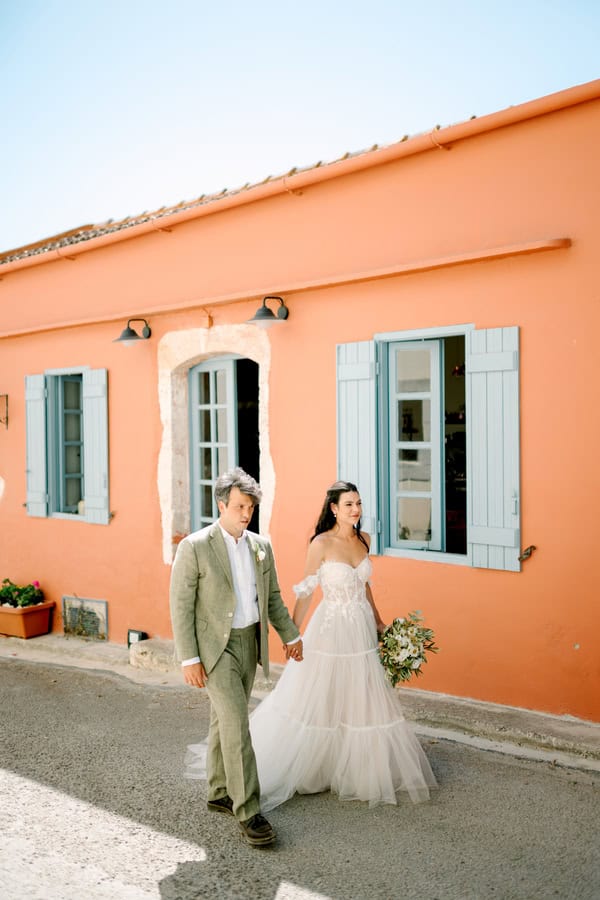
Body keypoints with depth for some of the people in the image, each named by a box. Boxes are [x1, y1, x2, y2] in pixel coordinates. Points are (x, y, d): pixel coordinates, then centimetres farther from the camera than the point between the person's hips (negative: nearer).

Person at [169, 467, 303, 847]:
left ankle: (220, 793, 31)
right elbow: (181, 606, -13)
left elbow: (272, 596, 14)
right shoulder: (195, 547, -14)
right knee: (237, 724, -10)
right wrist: (189, 659, -15)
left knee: (225, 721, 17)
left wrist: (291, 635, 10)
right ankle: (248, 811, -2)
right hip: (214, 646, -6)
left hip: (250, 643, 6)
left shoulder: (261, 545, 4)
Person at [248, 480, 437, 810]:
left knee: (363, 701, 12)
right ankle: (308, 768, 25)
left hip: (362, 629, 6)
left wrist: (379, 622, 18)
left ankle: (359, 768, 29)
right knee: (320, 703, 5)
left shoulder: (363, 540, 4)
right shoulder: (321, 543, -13)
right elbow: (305, 592, -11)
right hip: (331, 629, -6)